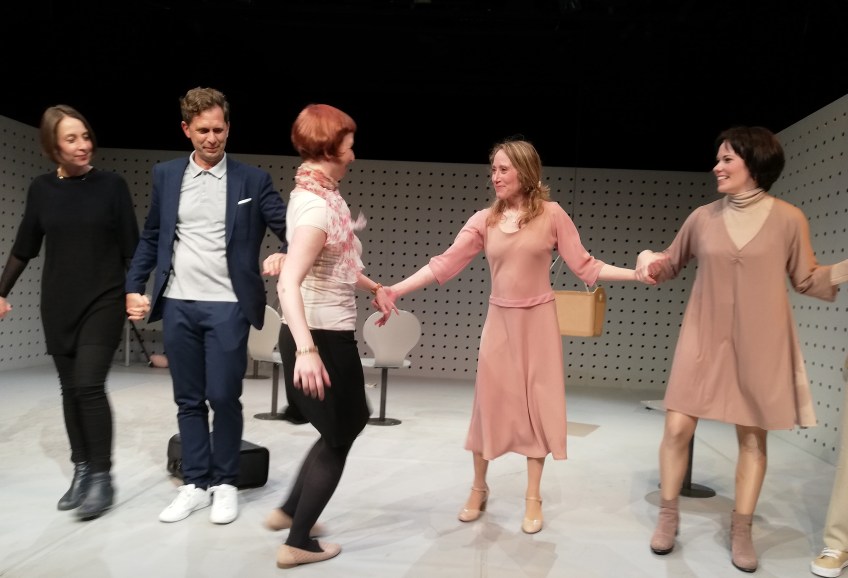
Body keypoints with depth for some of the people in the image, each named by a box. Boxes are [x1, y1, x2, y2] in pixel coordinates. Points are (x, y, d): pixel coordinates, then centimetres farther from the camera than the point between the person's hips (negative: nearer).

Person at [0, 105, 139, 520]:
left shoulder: (111, 185, -5)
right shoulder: (41, 189, 3)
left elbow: (130, 248, -3)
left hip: (103, 302, -3)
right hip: (58, 305, 3)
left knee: (89, 385, -11)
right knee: (70, 390, 8)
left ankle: (102, 477, 1)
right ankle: (81, 470, 20)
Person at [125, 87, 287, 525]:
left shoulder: (253, 180, 0)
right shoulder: (166, 175, 9)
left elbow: (289, 228, -6)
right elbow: (151, 237, 14)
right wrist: (134, 288, 8)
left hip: (228, 306, -3)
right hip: (178, 305, 3)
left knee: (223, 397, -1)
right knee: (188, 400, 10)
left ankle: (225, 483, 18)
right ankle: (195, 484, 23)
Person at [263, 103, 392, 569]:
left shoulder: (318, 193, 9)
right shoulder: (317, 205, -22)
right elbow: (289, 282, -32)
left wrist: (374, 288, 28)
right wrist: (306, 350, -39)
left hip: (326, 334, 10)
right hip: (322, 338, -10)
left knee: (347, 423, 24)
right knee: (338, 437, 8)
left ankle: (289, 510, 36)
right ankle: (298, 543, 23)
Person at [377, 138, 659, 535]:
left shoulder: (551, 214, -5)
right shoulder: (484, 220, -1)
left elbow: (585, 266, -4)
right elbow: (444, 264, -7)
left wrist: (637, 274, -12)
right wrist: (395, 290, -14)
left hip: (538, 321, -1)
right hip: (499, 321, 2)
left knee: (537, 405, 5)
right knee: (488, 404, 7)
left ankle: (533, 498, 22)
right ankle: (479, 488, 28)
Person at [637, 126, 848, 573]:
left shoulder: (788, 219, -2)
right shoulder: (702, 217, 3)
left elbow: (807, 280, 4)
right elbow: (670, 266, 14)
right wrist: (649, 262, -7)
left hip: (760, 346, -1)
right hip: (704, 341, 1)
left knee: (753, 437, 8)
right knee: (677, 428, -1)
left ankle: (741, 530, 25)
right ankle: (668, 515, 20)